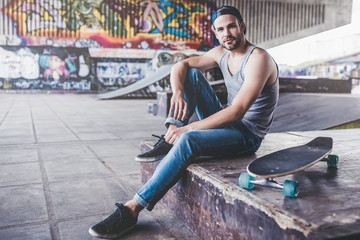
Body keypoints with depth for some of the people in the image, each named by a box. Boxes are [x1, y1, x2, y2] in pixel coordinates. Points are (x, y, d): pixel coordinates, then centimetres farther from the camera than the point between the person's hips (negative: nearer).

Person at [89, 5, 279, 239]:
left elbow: (237, 111, -28)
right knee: (191, 74, -2)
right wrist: (178, 92, -19)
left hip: (247, 135, -8)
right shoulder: (221, 53, 5)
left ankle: (132, 209, -29)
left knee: (189, 140, -35)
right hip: (227, 122, 8)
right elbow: (180, 66, 4)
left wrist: (187, 128, -29)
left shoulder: (258, 58, -19)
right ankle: (169, 140, -12)